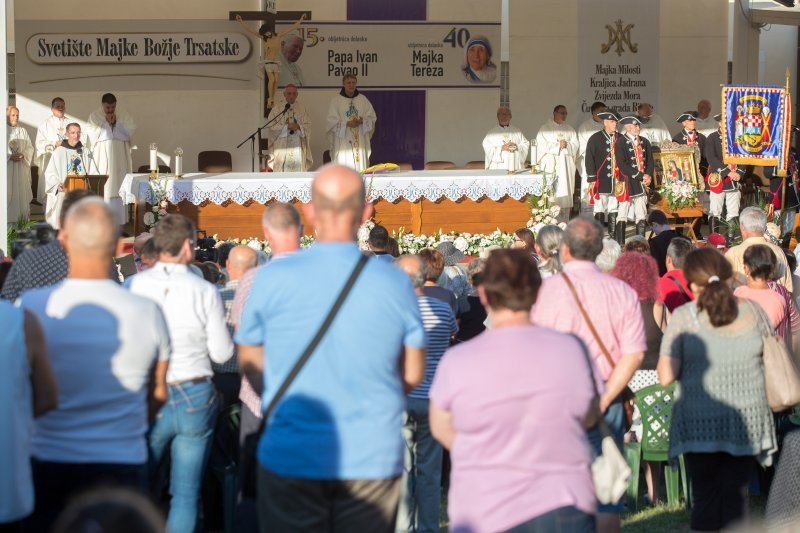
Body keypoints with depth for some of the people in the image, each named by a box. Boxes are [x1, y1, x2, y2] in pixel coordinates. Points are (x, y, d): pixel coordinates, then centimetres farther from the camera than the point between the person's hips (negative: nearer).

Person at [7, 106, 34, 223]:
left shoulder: (23, 131, 13)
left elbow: (30, 147, 10)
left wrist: (23, 155, -9)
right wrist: (10, 156, -16)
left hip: (21, 167, 4)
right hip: (7, 166, -4)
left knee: (22, 191, 2)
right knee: (8, 192, -7)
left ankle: (22, 217, 5)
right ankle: (9, 219, -5)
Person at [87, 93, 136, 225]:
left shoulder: (124, 115, 10)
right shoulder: (94, 116, 5)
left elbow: (131, 129, -3)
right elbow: (93, 134, -6)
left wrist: (116, 123, -9)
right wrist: (106, 123, -8)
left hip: (119, 156, 2)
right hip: (101, 156, -2)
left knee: (118, 186, -1)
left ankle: (118, 219, 2)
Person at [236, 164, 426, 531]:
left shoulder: (273, 278, -7)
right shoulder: (395, 284, -5)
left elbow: (249, 362, 5)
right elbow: (413, 375, 4)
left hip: (290, 456, 0)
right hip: (372, 459, 1)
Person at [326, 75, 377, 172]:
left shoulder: (363, 99, 10)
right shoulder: (336, 100, 1)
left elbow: (372, 117, 9)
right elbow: (332, 121, -4)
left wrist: (362, 121, -11)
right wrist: (347, 124, -17)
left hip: (360, 141, 3)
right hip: (343, 141, -3)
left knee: (360, 165, -1)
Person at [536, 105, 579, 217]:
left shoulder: (569, 129, 17)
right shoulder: (545, 128, 5)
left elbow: (575, 145, 10)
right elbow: (542, 145, -5)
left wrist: (566, 145, -9)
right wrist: (558, 145, -9)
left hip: (566, 165, 3)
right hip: (550, 166, -3)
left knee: (565, 193, -1)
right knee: (551, 194, -10)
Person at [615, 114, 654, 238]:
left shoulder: (644, 142, 14)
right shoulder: (621, 142, -4)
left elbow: (650, 161, 15)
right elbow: (622, 165, -12)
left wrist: (648, 176, -5)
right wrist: (640, 176, -14)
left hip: (642, 184, 5)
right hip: (627, 184, -5)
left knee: (641, 216, 5)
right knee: (622, 215, -4)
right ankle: (620, 244, -2)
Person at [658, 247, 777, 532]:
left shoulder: (684, 316, -9)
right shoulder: (753, 312, -1)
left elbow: (666, 377, -12)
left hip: (700, 423, -2)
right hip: (747, 420, 2)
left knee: (705, 497, 9)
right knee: (736, 496, 11)